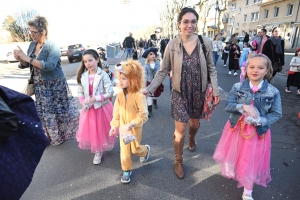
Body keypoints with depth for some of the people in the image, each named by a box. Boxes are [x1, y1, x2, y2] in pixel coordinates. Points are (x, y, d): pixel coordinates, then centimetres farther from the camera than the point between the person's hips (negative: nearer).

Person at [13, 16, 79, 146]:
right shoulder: (32, 45, 5)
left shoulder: (53, 47, -16)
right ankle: (50, 135, 31)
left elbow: (49, 66, -29)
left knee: (60, 110, 7)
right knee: (43, 112, 14)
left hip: (55, 85, -7)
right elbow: (26, 65, 10)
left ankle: (63, 134, 29)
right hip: (39, 86, 7)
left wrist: (27, 58, -26)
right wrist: (20, 58, -12)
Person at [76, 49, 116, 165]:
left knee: (102, 130, 14)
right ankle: (97, 152, 38)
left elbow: (110, 93, -18)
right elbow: (80, 93, 6)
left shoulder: (103, 75, -15)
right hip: (89, 109, 4)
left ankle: (100, 150, 43)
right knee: (90, 130, 14)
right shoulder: (83, 76, -2)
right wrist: (83, 102, -12)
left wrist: (95, 98, -23)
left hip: (102, 108, -4)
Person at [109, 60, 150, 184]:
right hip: (123, 128, 4)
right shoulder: (120, 95, -8)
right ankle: (127, 170, 32)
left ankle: (146, 150, 49)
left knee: (135, 149, 15)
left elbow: (143, 116, -23)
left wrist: (131, 125, -29)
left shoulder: (139, 96, -24)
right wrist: (114, 125, 3)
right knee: (124, 150, 11)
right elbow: (116, 112, 3)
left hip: (135, 128, -4)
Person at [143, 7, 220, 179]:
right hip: (180, 93, -2)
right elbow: (163, 71, -5)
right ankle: (179, 161, 26)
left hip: (199, 93, 2)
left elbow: (211, 69, 1)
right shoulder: (172, 45, -10)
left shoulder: (206, 42, -8)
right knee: (180, 130, 1)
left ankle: (192, 138, 59)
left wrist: (216, 90, -4)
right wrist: (150, 89, -14)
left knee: (195, 123, 21)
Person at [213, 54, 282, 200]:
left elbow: (276, 114, -6)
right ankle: (234, 173, 55)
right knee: (234, 156, 20)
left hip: (258, 131, -1)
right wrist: (243, 107, -28)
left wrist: (260, 121, -23)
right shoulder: (237, 87, -9)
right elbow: (227, 105, -10)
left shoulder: (273, 92, -11)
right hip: (237, 128, 1)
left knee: (251, 162, 13)